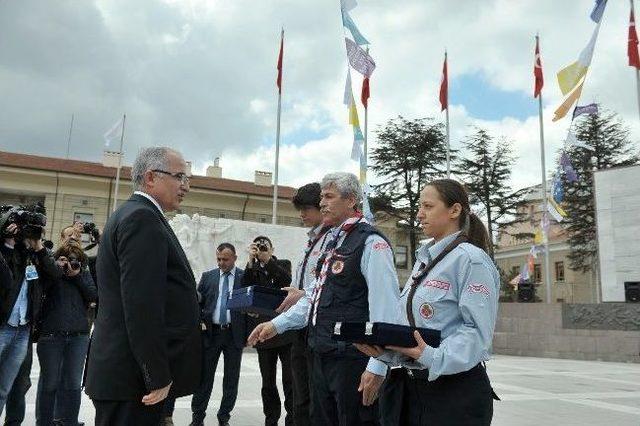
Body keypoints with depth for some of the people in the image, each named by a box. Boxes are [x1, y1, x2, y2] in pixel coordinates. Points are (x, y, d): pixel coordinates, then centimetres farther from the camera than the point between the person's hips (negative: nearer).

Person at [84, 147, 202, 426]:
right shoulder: (143, 218, -15)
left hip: (123, 371, 10)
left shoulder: (131, 215, 17)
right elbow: (141, 305, -22)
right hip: (135, 376, -10)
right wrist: (157, 377, -20)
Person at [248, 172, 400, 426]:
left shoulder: (371, 242, -13)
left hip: (352, 360, -9)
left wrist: (377, 367, -21)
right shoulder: (333, 242, 15)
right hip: (322, 355, 9)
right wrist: (277, 325, 15)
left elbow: (385, 308, -19)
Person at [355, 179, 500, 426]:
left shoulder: (471, 259, -11)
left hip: (456, 390, -7)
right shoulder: (423, 260, 14)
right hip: (413, 386, 8)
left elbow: (477, 331, -18)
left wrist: (433, 357, -29)